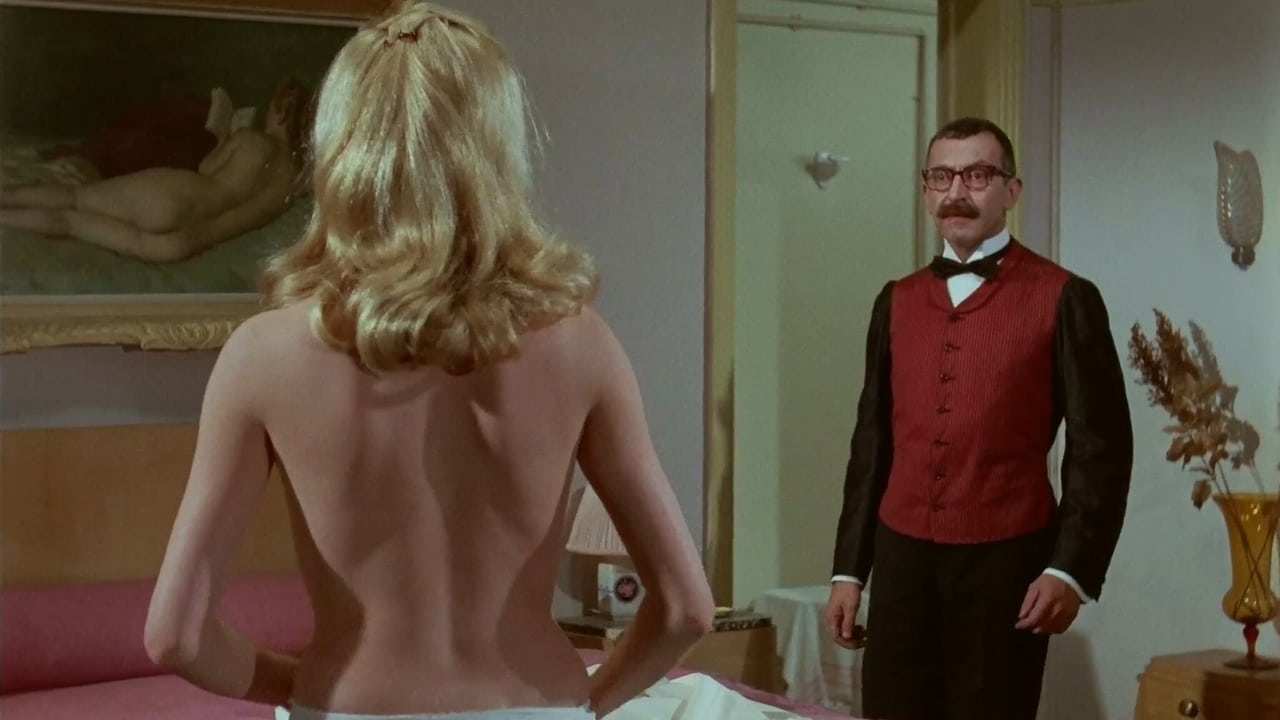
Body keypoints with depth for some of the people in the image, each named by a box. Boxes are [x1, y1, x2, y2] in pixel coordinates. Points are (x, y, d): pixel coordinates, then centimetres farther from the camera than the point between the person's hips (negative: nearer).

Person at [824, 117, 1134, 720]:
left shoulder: (1063, 298, -1)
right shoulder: (896, 301, 12)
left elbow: (1100, 446, -3)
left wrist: (1071, 569, -11)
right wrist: (848, 569, 12)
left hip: (1005, 561, -3)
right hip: (901, 558, 4)